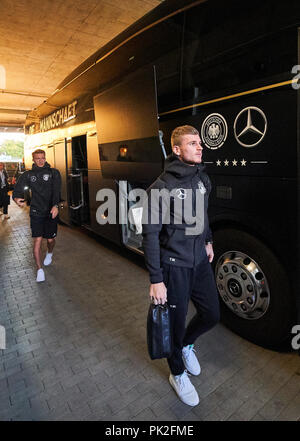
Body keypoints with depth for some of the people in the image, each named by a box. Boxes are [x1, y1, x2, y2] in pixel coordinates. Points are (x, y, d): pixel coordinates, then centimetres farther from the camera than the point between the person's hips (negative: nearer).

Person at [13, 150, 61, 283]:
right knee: (37, 240, -6)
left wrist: (55, 205, -25)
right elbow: (18, 189, -1)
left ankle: (49, 253, 44)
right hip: (36, 212, 0)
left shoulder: (53, 173, 3)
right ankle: (39, 269, 6)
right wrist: (17, 198, -25)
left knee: (50, 239, 8)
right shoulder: (27, 175, 8)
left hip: (51, 212, 0)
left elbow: (56, 191, -10)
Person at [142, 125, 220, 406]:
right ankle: (178, 374, 40)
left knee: (212, 314, 17)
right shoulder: (162, 187, -18)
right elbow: (150, 234, -18)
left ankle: (187, 344, 50)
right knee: (176, 322, 10)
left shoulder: (202, 179, 3)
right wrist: (156, 280, -19)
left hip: (200, 260, 7)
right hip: (174, 266, -6)